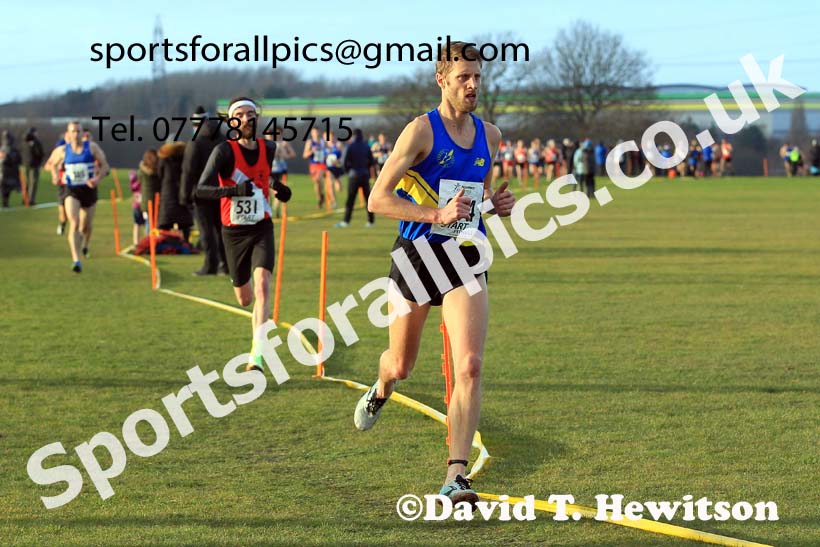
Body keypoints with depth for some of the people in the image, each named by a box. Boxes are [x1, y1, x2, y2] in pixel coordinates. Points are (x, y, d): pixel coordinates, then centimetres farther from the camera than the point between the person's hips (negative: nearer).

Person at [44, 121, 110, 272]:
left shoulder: (92, 147, -4)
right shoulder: (62, 150, -1)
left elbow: (105, 166, -1)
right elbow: (52, 162, 18)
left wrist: (98, 179, -19)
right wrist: (55, 174, -2)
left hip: (89, 190, 1)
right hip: (72, 192, -1)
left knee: (86, 226, 15)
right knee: (74, 223, -20)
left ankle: (85, 246, 51)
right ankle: (76, 260, -27)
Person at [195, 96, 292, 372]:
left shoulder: (268, 148, -1)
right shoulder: (224, 151, -15)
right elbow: (201, 190, -26)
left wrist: (276, 186, 10)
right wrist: (233, 190, -39)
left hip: (262, 229, 2)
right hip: (234, 232, -1)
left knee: (262, 286, -21)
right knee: (245, 299, 10)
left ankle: (256, 356, -26)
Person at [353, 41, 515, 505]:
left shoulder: (489, 136, 8)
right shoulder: (421, 130, -9)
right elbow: (378, 199, -14)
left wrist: (498, 202, 4)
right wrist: (436, 215, -25)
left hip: (467, 261, 3)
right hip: (417, 255, -3)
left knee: (470, 367, -15)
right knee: (401, 365, 14)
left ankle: (456, 476, -15)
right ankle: (381, 391, 53)